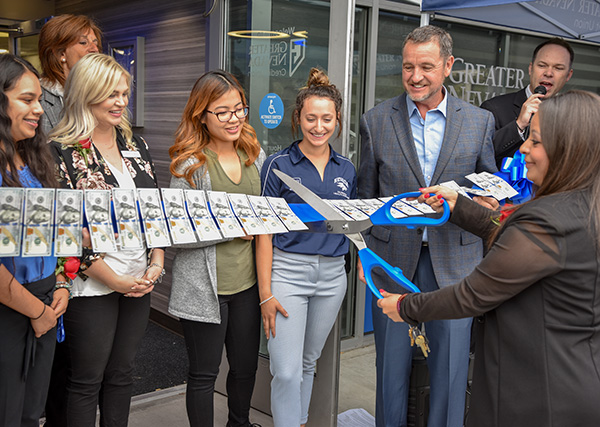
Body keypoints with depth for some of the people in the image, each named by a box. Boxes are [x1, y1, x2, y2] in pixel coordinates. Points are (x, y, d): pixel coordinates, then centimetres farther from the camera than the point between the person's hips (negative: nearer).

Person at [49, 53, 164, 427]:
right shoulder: (63, 152, -10)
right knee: (87, 380, 7)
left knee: (122, 374, 16)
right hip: (92, 285, -5)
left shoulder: (136, 145, 9)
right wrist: (115, 281, -14)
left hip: (140, 282, 6)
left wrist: (157, 263, -2)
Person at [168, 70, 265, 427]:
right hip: (205, 286, -5)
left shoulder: (255, 153, 6)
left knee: (246, 366, 19)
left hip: (248, 280, 5)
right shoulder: (190, 164, -11)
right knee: (204, 373, 10)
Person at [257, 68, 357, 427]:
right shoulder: (279, 165, -4)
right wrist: (266, 293, -10)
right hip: (287, 269, -4)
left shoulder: (347, 170, 9)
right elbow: (265, 231, -6)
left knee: (309, 362, 18)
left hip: (332, 274, 4)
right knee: (286, 371, -6)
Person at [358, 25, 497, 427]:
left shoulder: (479, 121, 1)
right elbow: (366, 196, 6)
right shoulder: (376, 121, 1)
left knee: (451, 367, 7)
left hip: (454, 259, 0)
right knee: (391, 366, 13)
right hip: (392, 258, 1)